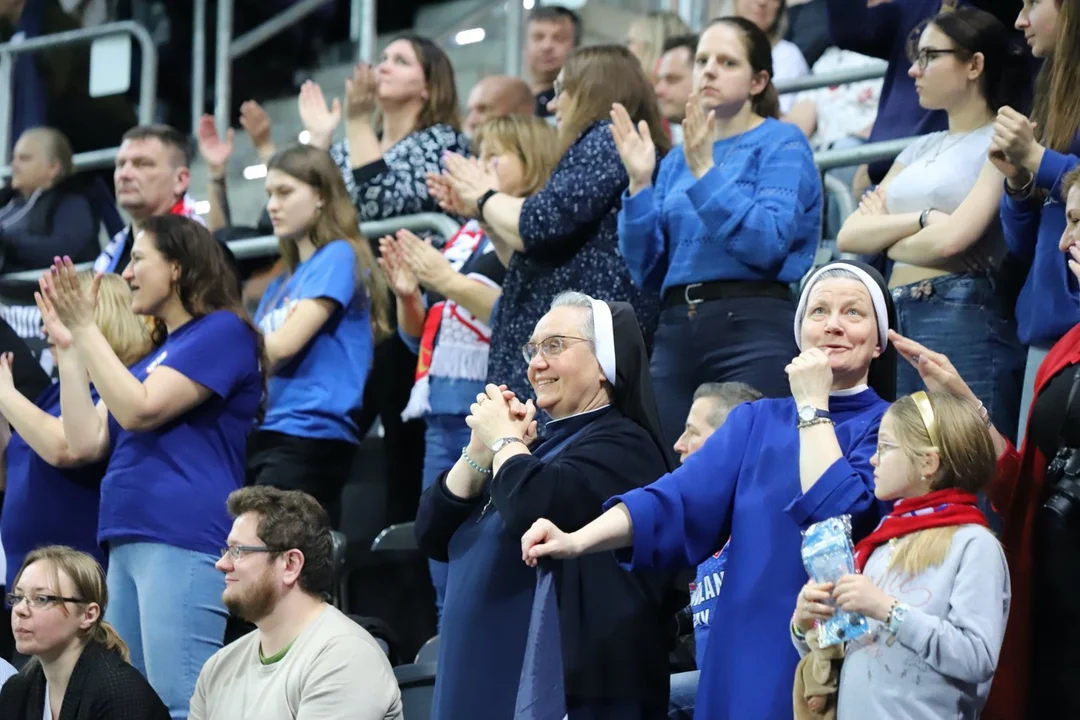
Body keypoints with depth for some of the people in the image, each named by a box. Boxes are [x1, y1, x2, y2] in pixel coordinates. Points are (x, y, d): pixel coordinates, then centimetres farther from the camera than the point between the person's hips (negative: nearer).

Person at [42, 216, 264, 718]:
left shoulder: (223, 332, -3)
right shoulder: (153, 351, 25)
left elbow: (139, 410, -13)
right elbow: (86, 442, 16)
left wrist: (85, 327, -8)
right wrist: (68, 344, 15)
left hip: (183, 540, -10)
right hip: (127, 540, 10)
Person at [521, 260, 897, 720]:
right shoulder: (757, 421, 13)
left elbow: (841, 516, -17)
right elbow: (683, 496, -1)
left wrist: (813, 407, -9)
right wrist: (578, 541, -16)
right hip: (748, 660, 4)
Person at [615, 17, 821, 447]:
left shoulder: (782, 145, 2)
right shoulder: (676, 161, 19)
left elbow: (767, 245, -13)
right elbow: (646, 272, 12)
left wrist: (705, 173, -14)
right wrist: (639, 183, 2)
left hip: (754, 330, -6)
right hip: (676, 330, 6)